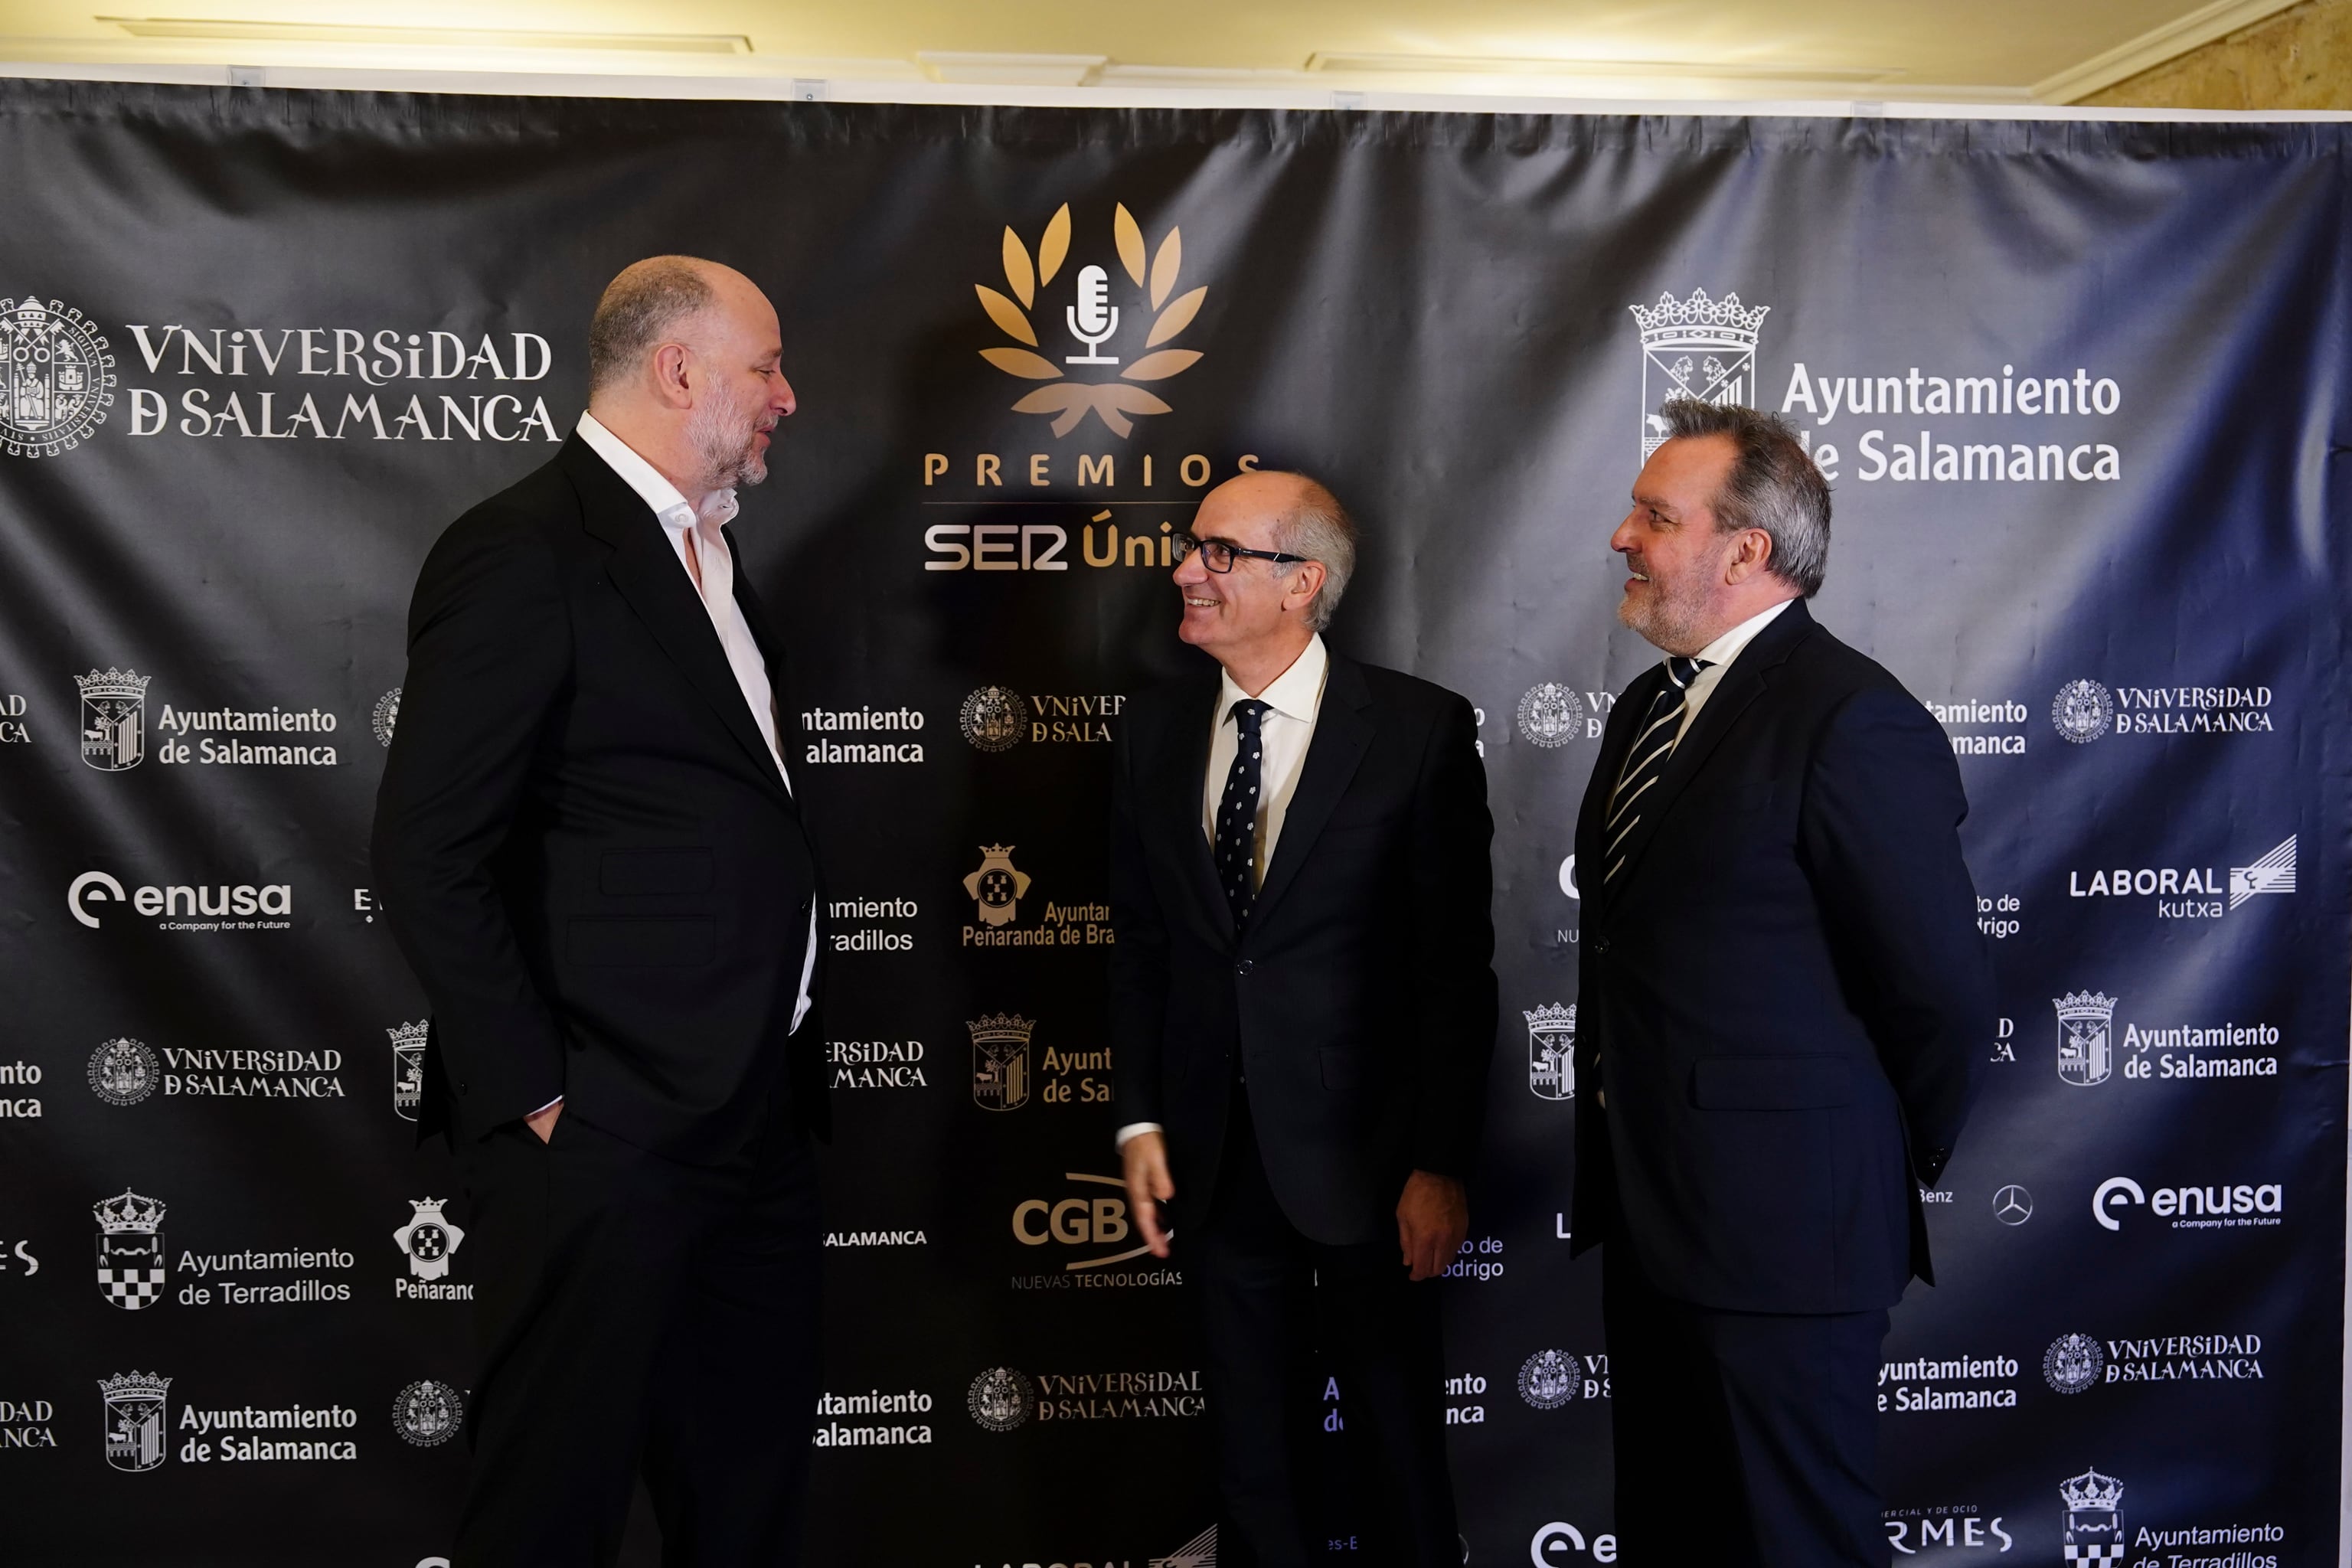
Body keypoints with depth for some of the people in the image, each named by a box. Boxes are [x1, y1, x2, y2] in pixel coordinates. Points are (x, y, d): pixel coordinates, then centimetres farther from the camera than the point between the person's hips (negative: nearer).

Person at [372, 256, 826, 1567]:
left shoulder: (707, 554, 15)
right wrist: (536, 1097, -17)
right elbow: (430, 855, -17)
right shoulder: (524, 554, -12)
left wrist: (788, 1064, 13)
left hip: (756, 1111, 9)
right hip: (606, 1129, -8)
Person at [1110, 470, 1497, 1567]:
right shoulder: (1154, 732, 4)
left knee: (1401, 1443, 12)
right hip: (1215, 1163, 4)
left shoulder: (1421, 729, -10)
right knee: (1255, 1452, 17)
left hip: (1365, 1156, -3)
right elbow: (1138, 945, 8)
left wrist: (1442, 1163, -11)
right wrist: (1140, 1120, 2)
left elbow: (1457, 964, -10)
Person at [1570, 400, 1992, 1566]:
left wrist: (1888, 1164, -3)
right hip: (1649, 1209, 9)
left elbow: (1941, 990, -16)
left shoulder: (1852, 720, -18)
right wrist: (1624, 1118, 14)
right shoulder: (1647, 706, 12)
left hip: (1781, 1221, -9)